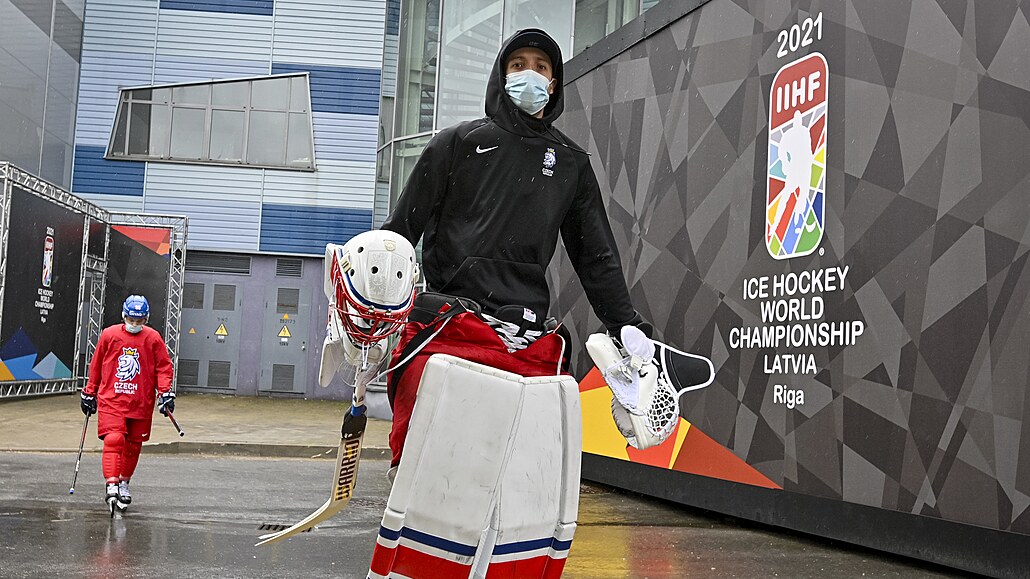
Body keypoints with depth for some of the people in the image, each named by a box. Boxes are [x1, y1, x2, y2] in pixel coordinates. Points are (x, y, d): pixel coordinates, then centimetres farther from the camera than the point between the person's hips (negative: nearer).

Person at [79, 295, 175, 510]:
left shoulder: (153, 338, 1)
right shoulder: (109, 335, 1)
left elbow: (164, 366, 4)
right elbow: (95, 366, 12)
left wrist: (165, 392, -8)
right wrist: (89, 393, 16)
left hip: (141, 402, 1)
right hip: (111, 398, -1)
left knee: (133, 444, 9)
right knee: (113, 439, -15)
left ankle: (124, 483, 27)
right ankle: (111, 485, -19)